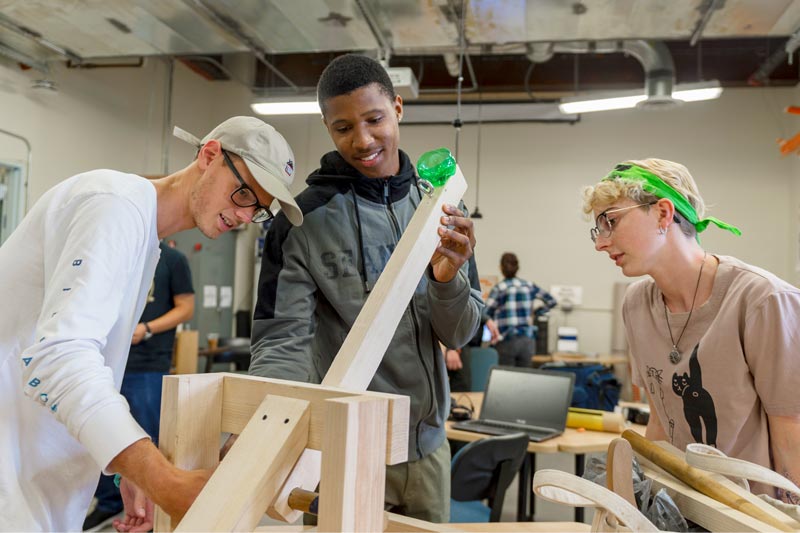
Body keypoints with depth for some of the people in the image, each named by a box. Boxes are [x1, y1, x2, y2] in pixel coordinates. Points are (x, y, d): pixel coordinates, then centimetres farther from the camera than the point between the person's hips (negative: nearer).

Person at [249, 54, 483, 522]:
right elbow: (282, 342, -13)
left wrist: (447, 278, -22)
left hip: (427, 445, 4)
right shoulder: (306, 218, -11)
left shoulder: (436, 205, 0)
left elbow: (459, 334, -2)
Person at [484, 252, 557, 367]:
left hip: (506, 341, -3)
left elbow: (485, 315, -7)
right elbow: (551, 301, 16)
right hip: (528, 340, 3)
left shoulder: (498, 289, -3)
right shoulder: (529, 286, 9)